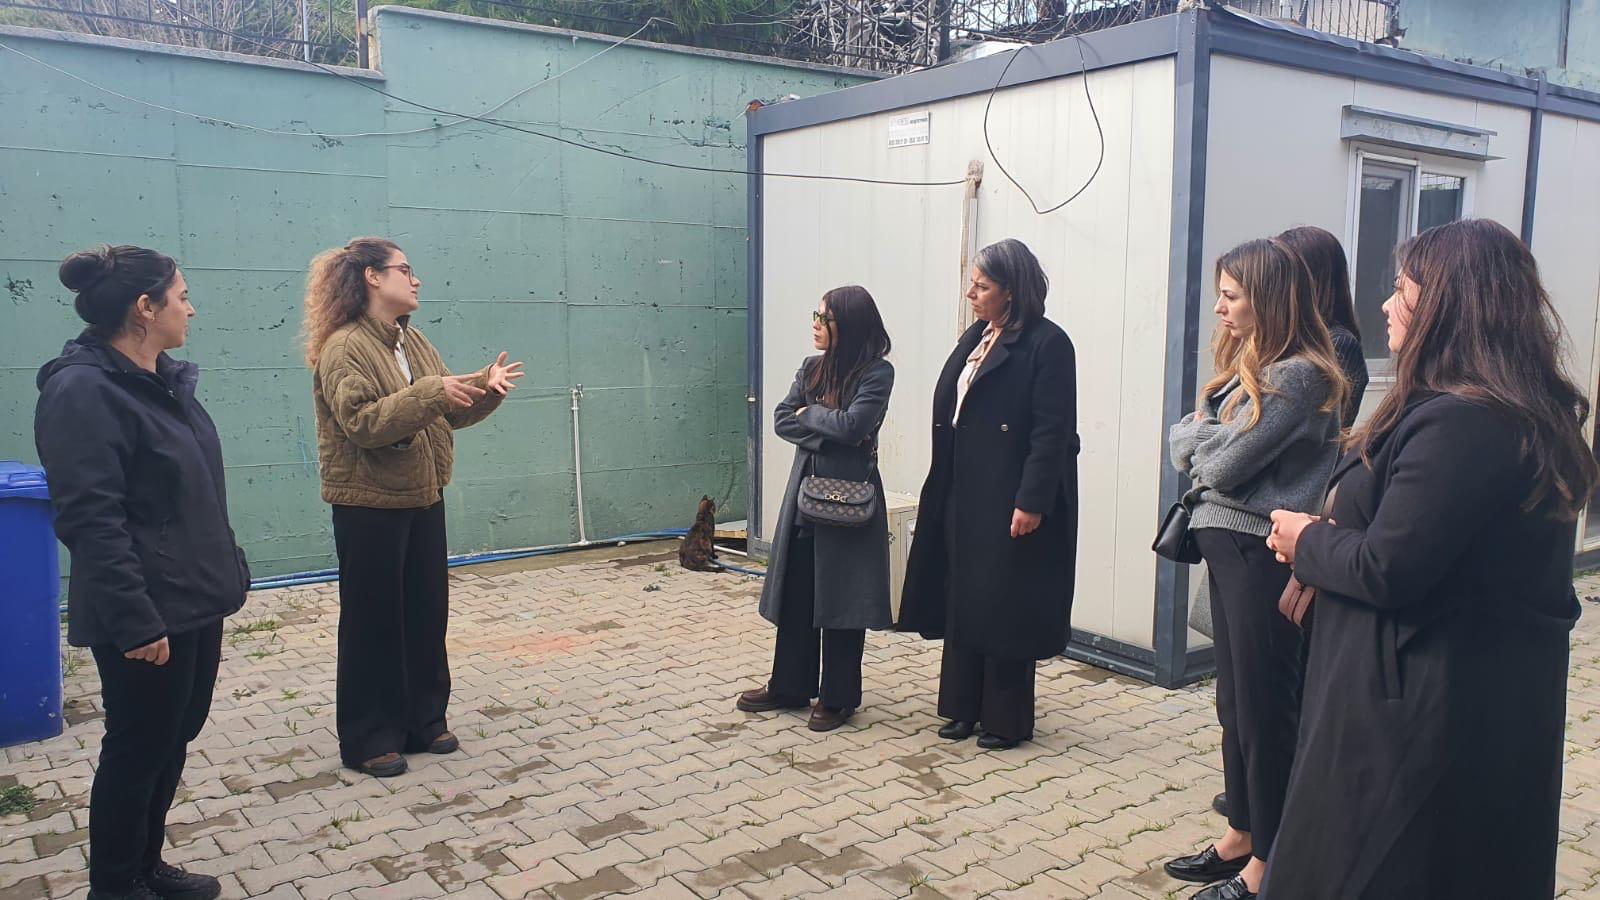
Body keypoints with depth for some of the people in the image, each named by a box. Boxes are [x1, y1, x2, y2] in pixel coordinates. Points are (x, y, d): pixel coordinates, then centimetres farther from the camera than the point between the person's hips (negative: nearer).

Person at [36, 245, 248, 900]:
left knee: (174, 738, 18)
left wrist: (228, 574, 18)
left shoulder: (164, 380, 10)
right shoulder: (83, 392, -17)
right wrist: (134, 620, -24)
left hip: (195, 602, 9)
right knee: (138, 749, 6)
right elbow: (91, 522, -22)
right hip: (147, 617, -9)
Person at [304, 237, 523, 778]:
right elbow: (362, 423, -23)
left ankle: (424, 720, 26)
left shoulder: (413, 342, 12)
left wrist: (486, 388, -4)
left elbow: (448, 412, 13)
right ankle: (369, 738, 16)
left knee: (427, 612, 12)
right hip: (369, 505, -7)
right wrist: (429, 392, -28)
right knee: (373, 622, 3)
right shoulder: (344, 348, -12)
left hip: (422, 498, 8)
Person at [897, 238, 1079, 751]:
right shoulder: (976, 338, 13)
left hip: (1009, 500, -8)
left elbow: (1052, 432, -16)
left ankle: (1007, 719, 16)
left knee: (1005, 607, 2)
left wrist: (1031, 502, -21)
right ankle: (965, 706, 26)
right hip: (964, 495, 8)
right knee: (962, 599, 13)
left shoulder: (1046, 343, -11)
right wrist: (943, 488, 10)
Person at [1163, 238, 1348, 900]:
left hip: (1261, 553, -9)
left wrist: (1202, 435, -1)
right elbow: (1183, 445, 11)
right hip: (1227, 546, 9)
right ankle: (1240, 838, 31)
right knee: (1235, 701, 17)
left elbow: (1225, 463, -20)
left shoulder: (1300, 376, -17)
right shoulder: (1248, 366, 13)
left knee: (1264, 709, 2)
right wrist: (1207, 435, -9)